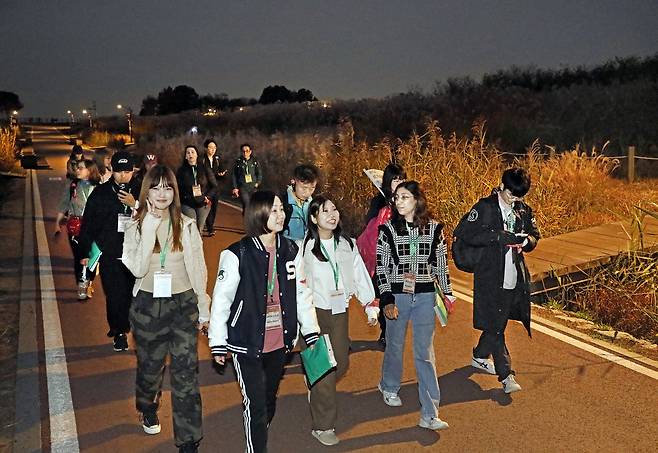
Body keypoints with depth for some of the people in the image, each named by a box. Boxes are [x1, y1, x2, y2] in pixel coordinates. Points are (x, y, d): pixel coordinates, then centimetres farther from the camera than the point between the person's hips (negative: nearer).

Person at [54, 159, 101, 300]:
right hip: (75, 226, 1)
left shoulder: (98, 187, -3)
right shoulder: (72, 186, 4)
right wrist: (57, 223, 9)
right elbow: (63, 206, 10)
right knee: (78, 257, 0)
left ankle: (87, 284, 22)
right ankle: (82, 286, 11)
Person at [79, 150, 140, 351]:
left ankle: (120, 327, 24)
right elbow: (88, 224, 7)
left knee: (132, 293, 3)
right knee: (114, 294, 0)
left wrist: (134, 205, -15)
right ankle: (119, 331, 16)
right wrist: (85, 253, 7)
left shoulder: (140, 192, 3)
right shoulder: (100, 193, 3)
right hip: (109, 253, -1)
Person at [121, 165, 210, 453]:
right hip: (148, 305, 1)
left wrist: (203, 308, 6)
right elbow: (137, 269, -19)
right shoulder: (136, 228, -4)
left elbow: (198, 269, 4)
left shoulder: (187, 226, -2)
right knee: (150, 365, 18)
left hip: (183, 304, 0)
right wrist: (150, 229, -22)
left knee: (186, 372, -3)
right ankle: (148, 410, 49)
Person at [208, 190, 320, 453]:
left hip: (280, 342, 5)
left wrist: (311, 333, 9)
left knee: (270, 400, 19)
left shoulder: (290, 251, 0)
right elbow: (221, 300, -9)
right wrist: (217, 344, -6)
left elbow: (302, 294, 8)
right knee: (256, 405, 1)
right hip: (247, 344, -5)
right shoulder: (237, 254, -15)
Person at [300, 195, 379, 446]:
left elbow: (360, 275, 9)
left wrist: (370, 305, 6)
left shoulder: (347, 244, 6)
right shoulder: (304, 247, -9)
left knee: (341, 363, 10)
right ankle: (322, 426, 11)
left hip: (339, 311, 5)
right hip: (314, 312, -5)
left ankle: (317, 390, 42)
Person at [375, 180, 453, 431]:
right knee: (395, 345, 15)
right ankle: (389, 387, 44)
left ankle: (429, 414, 4)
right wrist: (387, 300, -11)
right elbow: (381, 267, -5)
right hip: (397, 295, 0)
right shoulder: (388, 229, -4)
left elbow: (441, 263, 8)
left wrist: (448, 294, 9)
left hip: (425, 297, 0)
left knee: (425, 353, 0)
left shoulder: (434, 228, 0)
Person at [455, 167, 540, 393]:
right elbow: (467, 234, -15)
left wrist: (525, 241, -7)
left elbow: (534, 236, 17)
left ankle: (479, 356, 39)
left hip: (515, 277, 6)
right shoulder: (485, 207, -7)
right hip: (490, 276, -6)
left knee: (497, 322, 17)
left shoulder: (524, 210, 9)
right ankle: (506, 375, 2)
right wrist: (500, 236, -22)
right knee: (495, 326, -3)